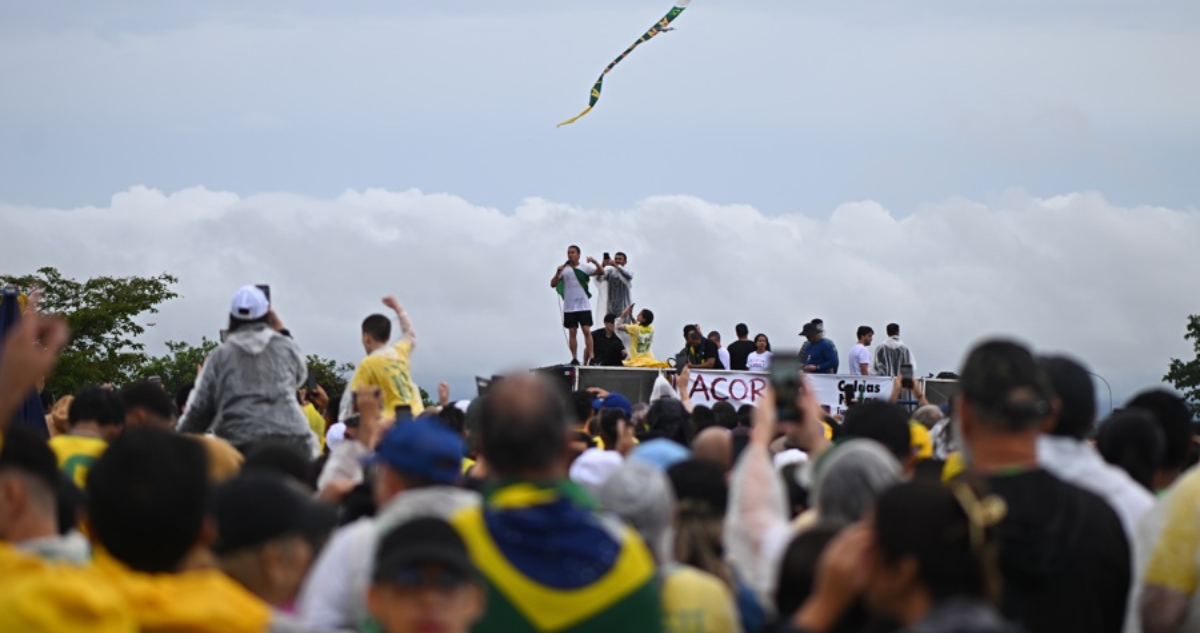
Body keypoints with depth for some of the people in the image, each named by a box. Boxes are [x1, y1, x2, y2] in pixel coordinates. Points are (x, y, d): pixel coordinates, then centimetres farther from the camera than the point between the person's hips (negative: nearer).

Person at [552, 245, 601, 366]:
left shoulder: (585, 267, 2)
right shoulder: (564, 269, 4)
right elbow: (553, 284, 0)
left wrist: (595, 262, -26)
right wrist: (558, 273, -16)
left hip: (584, 306, -1)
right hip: (569, 307, 1)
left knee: (587, 331, -8)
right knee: (572, 332, 2)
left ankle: (590, 357, -9)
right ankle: (574, 359, 4)